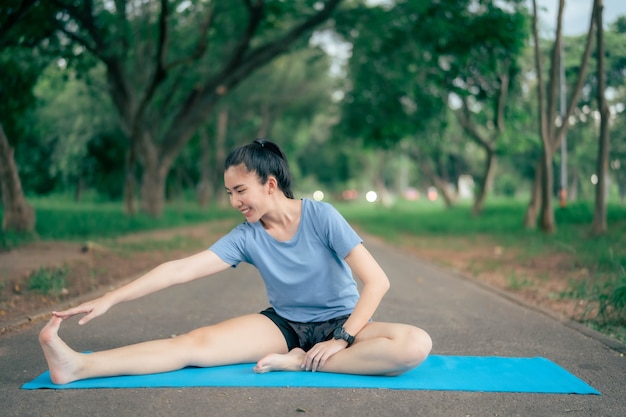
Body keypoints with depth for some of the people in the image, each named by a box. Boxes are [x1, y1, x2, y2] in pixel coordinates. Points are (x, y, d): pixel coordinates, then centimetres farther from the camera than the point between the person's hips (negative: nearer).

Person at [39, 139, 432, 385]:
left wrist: (342, 338, -23)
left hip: (341, 322, -2)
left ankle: (301, 363, -28)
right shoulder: (246, 237, -6)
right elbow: (181, 269, -11)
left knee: (416, 344, -32)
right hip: (284, 325, 3)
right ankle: (79, 367, -26)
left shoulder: (321, 216, -17)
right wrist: (108, 300, -16)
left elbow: (377, 281, -19)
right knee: (198, 342, -20)